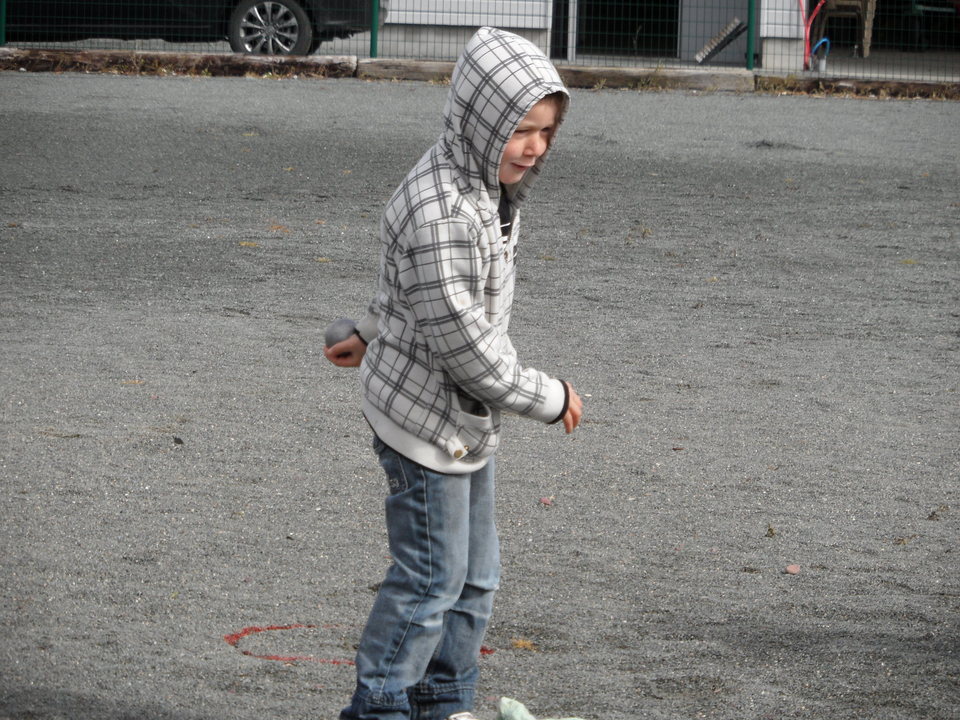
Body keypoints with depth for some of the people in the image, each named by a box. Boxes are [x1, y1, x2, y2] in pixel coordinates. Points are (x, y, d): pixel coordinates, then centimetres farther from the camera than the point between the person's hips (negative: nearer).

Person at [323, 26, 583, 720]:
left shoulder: (489, 185, 5)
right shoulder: (437, 210, -28)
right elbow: (460, 337, -26)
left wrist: (374, 335, 34)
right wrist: (546, 398, -16)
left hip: (467, 415, 9)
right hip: (425, 416, -9)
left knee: (476, 577, 16)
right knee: (433, 579, -2)